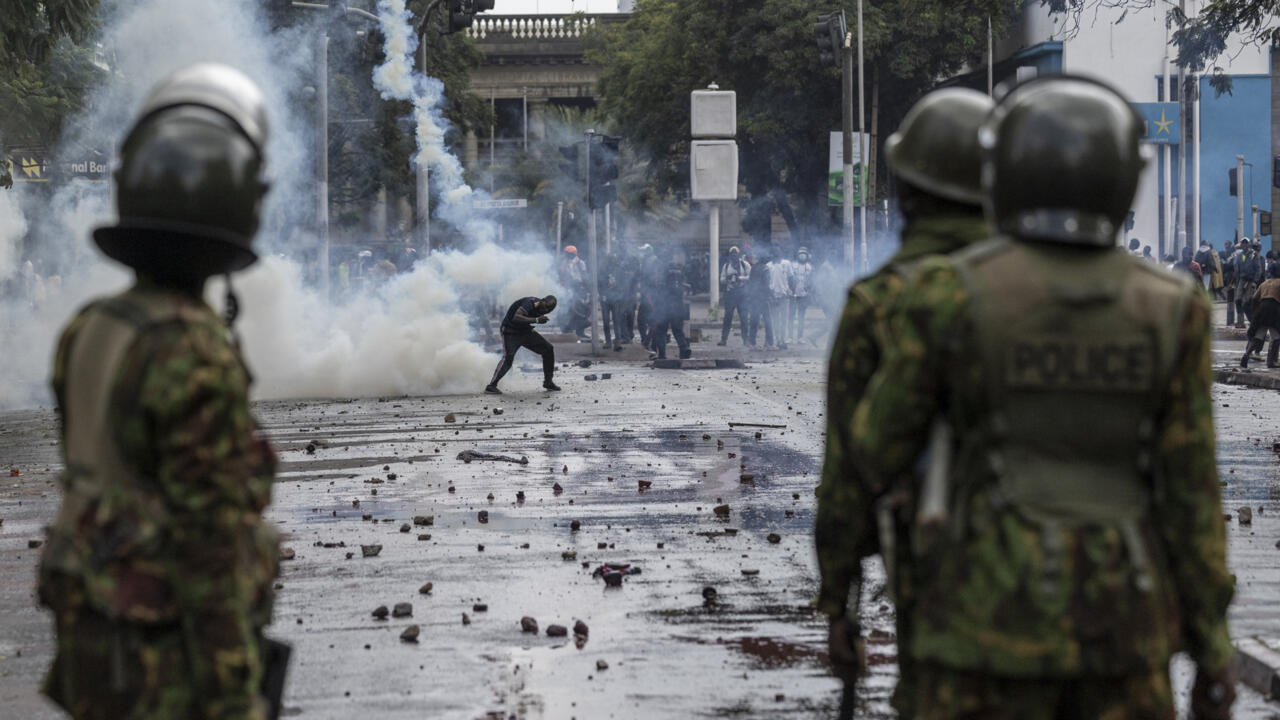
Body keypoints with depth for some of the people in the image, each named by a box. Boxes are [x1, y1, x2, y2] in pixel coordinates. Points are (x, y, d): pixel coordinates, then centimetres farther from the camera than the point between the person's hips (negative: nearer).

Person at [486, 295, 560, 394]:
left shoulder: (540, 306, -1)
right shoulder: (529, 303, -28)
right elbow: (516, 318, -44)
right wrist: (536, 320, -47)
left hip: (525, 331, 9)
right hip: (511, 332, -8)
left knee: (548, 350, 4)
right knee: (508, 357, -27)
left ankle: (548, 382, 15)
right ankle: (491, 386, -23)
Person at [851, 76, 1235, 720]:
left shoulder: (949, 296, -9)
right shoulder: (1167, 312, -3)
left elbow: (880, 449, 0)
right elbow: (1189, 494, -3)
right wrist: (1214, 645, 3)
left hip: (996, 618, -2)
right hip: (1120, 620, 2)